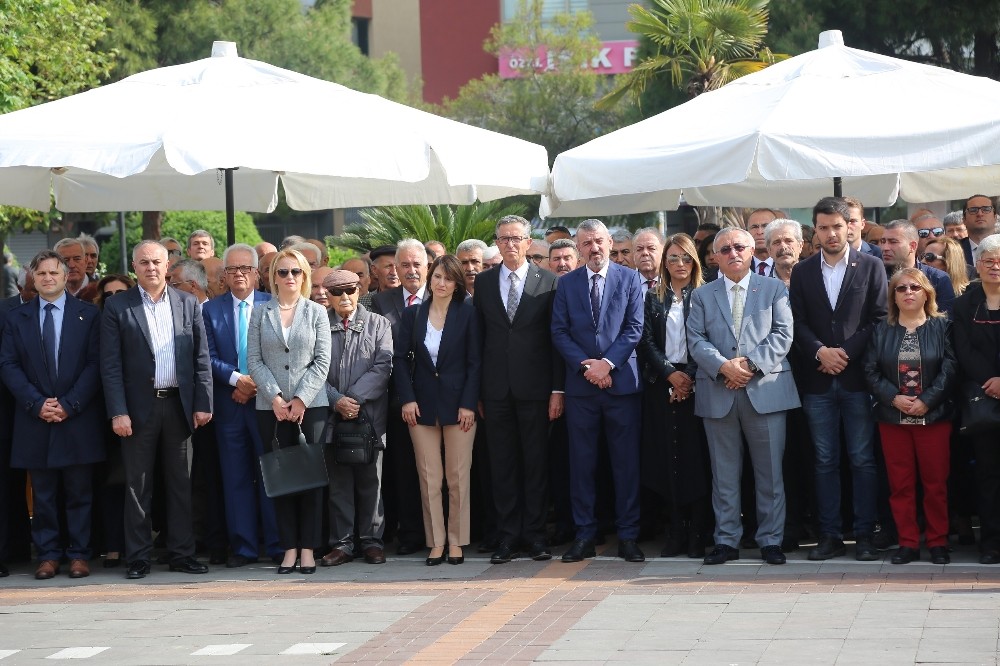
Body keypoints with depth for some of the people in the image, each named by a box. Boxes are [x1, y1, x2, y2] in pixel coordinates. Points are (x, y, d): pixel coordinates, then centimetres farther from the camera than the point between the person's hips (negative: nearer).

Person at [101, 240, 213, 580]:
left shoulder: (187, 304, 7)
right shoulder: (117, 306, 0)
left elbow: (201, 358, 6)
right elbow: (110, 364, -4)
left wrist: (203, 403, -1)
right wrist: (118, 411, -12)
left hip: (178, 405, 2)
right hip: (139, 407, -2)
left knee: (180, 484, 8)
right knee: (137, 486, 2)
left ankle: (182, 553, 15)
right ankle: (138, 558, 8)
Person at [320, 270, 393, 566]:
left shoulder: (378, 325, 7)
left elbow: (383, 366, -3)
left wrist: (355, 398, -13)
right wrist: (336, 400, -12)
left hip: (370, 413, 0)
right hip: (332, 416, 0)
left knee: (370, 480, 4)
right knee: (338, 481, 3)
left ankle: (372, 540, 11)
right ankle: (341, 543, 8)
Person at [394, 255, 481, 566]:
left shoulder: (467, 313, 0)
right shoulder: (413, 314, 6)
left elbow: (475, 361, -2)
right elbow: (400, 358, 5)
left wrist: (468, 403, -9)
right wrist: (407, 399, -5)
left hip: (458, 403, -2)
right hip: (422, 405, 2)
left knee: (458, 476, 0)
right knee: (428, 477, 1)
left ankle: (456, 542, 7)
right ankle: (436, 542, 7)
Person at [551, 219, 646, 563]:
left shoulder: (630, 279, 5)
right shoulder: (566, 283, 8)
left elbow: (634, 327, -1)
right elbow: (559, 332, 3)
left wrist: (608, 362, -13)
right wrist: (585, 366, -10)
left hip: (621, 380, -1)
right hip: (580, 385, 1)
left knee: (626, 462, 0)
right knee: (582, 463, 3)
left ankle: (627, 536, 6)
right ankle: (584, 535, 9)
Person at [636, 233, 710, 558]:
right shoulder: (653, 297, 10)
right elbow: (647, 341, 4)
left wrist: (689, 376, -12)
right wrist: (670, 374, -8)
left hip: (696, 382, -2)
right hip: (662, 385, 2)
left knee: (696, 456, -4)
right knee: (669, 458, 1)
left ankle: (698, 533, -1)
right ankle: (677, 532, 5)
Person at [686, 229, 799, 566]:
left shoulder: (774, 289, 9)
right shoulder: (702, 295, 13)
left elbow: (782, 335, -1)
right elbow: (696, 341, 3)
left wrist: (751, 363, -13)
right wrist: (724, 367, -14)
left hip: (765, 390, -1)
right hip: (718, 395, 1)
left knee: (770, 471, 1)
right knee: (724, 473, 6)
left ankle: (770, 540, 8)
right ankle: (726, 540, 12)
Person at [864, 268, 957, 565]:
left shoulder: (940, 327, 2)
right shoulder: (882, 330, 8)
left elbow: (950, 368, -6)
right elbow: (871, 370, 2)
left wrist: (926, 401, -14)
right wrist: (894, 398, -12)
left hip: (933, 415, -2)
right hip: (893, 417, 2)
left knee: (936, 482, 1)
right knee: (900, 483, 3)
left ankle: (938, 542, 10)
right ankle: (908, 543, 10)